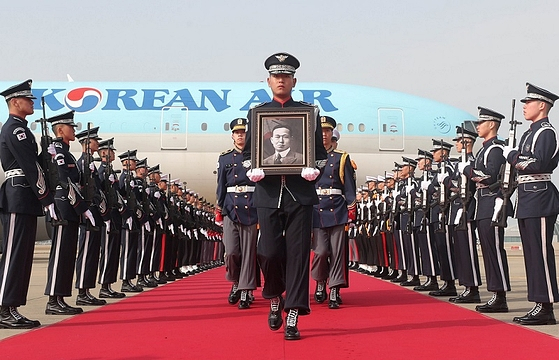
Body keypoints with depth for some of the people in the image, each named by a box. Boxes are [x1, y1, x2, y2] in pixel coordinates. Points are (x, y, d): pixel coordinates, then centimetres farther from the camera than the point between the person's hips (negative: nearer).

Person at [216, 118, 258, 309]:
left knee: (249, 251, 0)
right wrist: (219, 210, 5)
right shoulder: (224, 158, 11)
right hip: (231, 208, 1)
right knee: (231, 251, -5)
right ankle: (236, 282, 21)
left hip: (252, 208, -1)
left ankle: (245, 292, 8)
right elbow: (221, 186, 11)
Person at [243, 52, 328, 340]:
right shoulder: (256, 112, 12)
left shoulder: (309, 112, 10)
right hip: (268, 193, 1)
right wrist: (252, 170, -8)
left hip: (300, 193, 0)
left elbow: (320, 150, 9)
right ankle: (274, 299, 26)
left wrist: (314, 169, -12)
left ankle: (293, 319, 6)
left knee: (298, 254, -2)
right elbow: (247, 151, 13)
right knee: (269, 252, -5)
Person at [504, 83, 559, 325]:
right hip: (527, 200, 10)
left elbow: (537, 164, -22)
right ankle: (538, 303, 17)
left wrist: (512, 156, -11)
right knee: (532, 252, 11)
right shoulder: (530, 133, 19)